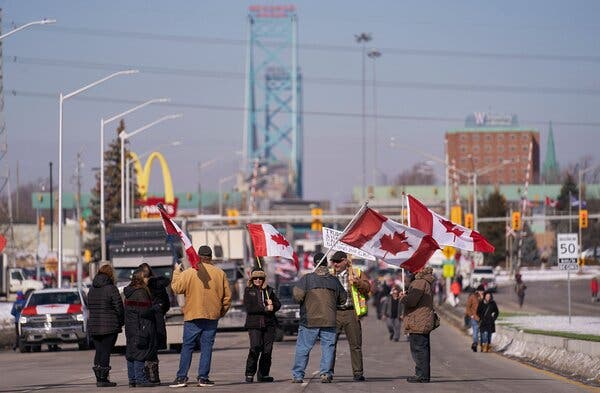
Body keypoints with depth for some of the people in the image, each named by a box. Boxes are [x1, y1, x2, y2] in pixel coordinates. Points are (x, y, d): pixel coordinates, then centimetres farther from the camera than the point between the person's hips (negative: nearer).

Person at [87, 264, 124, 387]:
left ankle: (99, 378, 14)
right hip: (109, 326, -6)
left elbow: (89, 308, 12)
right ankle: (103, 379, -5)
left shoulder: (92, 290, 11)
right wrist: (121, 321, 3)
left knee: (99, 352, 12)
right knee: (105, 352, -4)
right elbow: (119, 308, -10)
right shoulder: (111, 289, -9)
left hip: (93, 326, 6)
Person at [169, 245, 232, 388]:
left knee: (187, 347, 3)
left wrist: (177, 271, 15)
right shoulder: (220, 274, 3)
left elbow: (176, 287, 0)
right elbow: (227, 296, 7)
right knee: (206, 347, 4)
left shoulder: (189, 272, -7)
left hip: (192, 317, -2)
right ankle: (203, 377, 0)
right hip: (212, 316, 2)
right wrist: (222, 312, 20)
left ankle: (181, 377, 0)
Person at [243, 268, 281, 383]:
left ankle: (263, 374, 8)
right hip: (254, 324, -3)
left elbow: (278, 305, 14)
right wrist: (265, 309, -12)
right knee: (255, 348, -15)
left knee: (267, 350, 0)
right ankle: (249, 374, -5)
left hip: (269, 324, 3)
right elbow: (249, 307, -7)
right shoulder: (248, 291, 6)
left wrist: (272, 304, -9)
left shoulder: (269, 290, 16)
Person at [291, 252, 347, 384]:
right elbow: (343, 298, 14)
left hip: (309, 320, -2)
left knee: (302, 348, 3)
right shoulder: (334, 280, 5)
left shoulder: (307, 278, -5)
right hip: (329, 321, 2)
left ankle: (297, 375, 3)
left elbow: (297, 295, -13)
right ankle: (326, 373, -1)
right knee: (328, 348, 7)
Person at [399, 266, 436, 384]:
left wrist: (403, 297, -2)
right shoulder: (427, 283, 17)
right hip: (425, 322, 11)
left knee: (418, 348, -7)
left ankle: (422, 375, -8)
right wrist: (407, 295, 15)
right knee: (424, 348, 14)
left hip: (418, 323, -10)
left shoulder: (419, 283, -16)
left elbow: (411, 301, -22)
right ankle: (424, 375, 19)